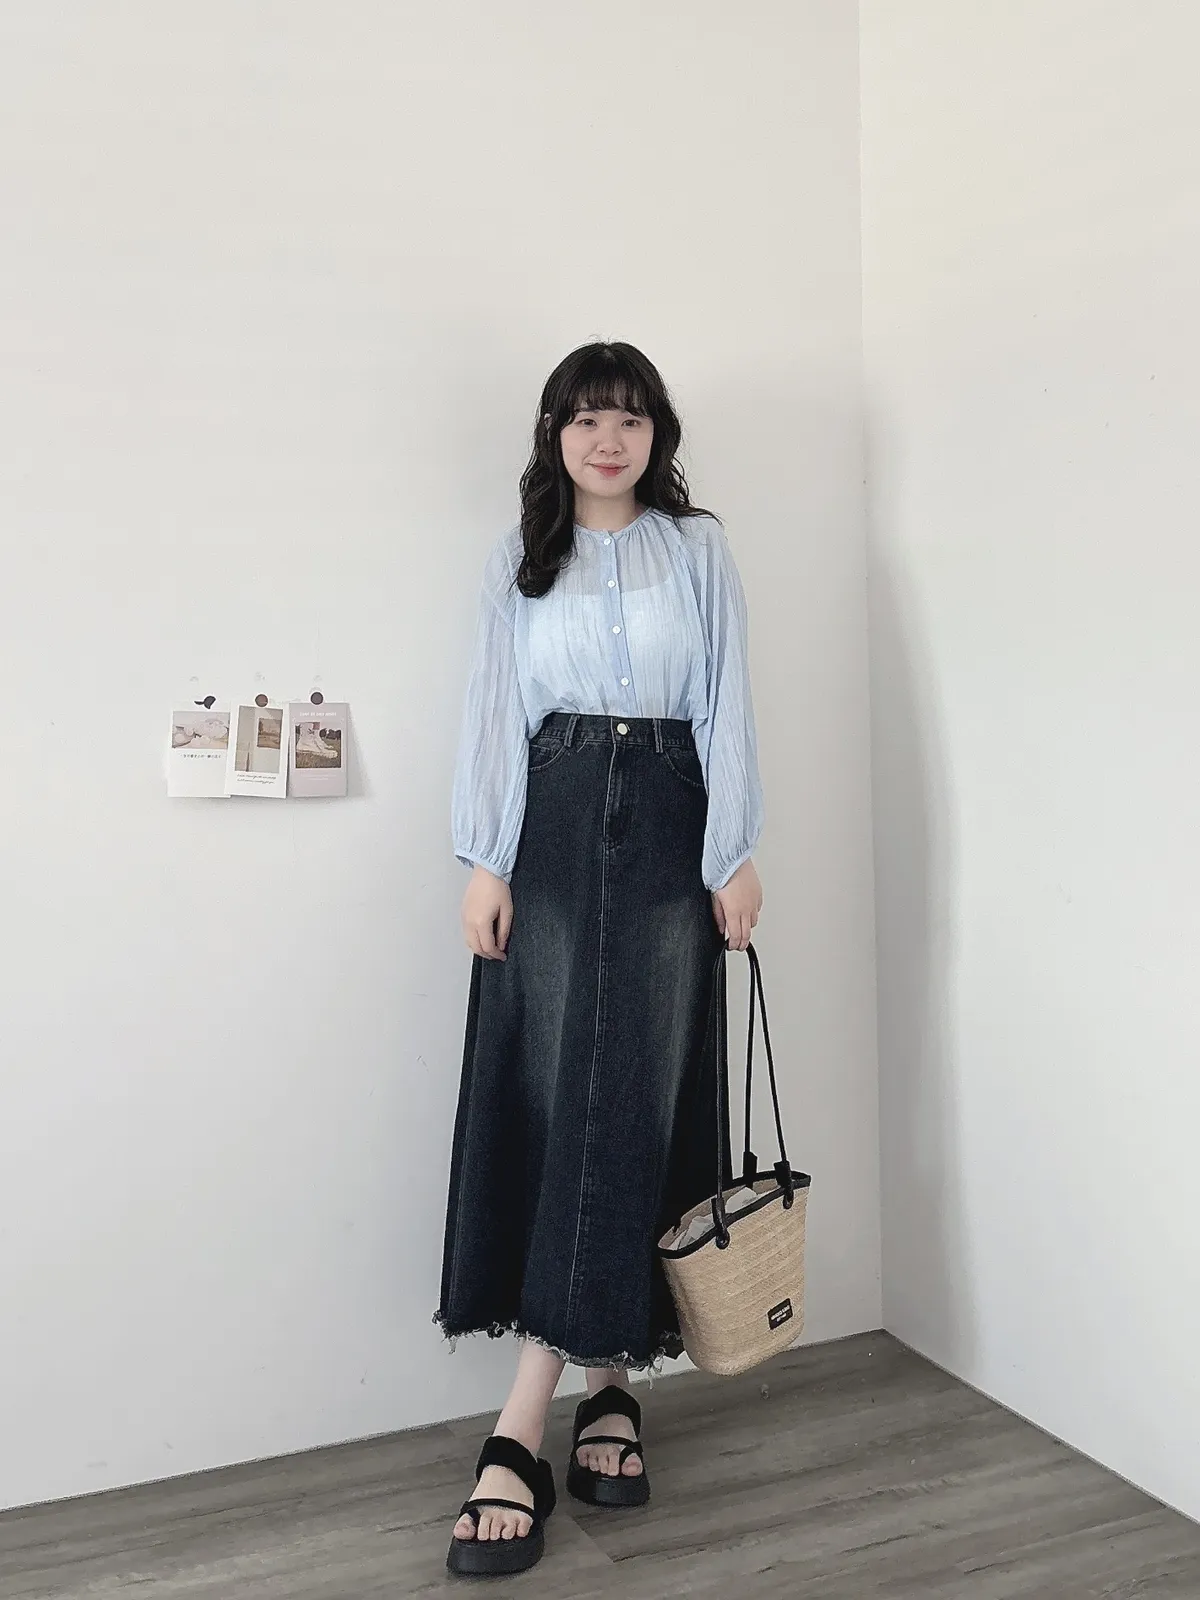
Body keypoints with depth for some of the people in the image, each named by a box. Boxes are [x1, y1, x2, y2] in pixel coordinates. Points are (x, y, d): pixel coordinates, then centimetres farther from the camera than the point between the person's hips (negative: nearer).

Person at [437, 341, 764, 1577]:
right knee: (546, 1093, -6)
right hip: (553, 833, 1)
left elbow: (726, 704, 4)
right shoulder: (517, 560, 11)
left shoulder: (698, 549, 9)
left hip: (666, 834, -1)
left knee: (634, 1096, -5)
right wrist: (484, 860, -3)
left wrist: (736, 855, -3)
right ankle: (606, 1384, 6)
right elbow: (495, 711, 6)